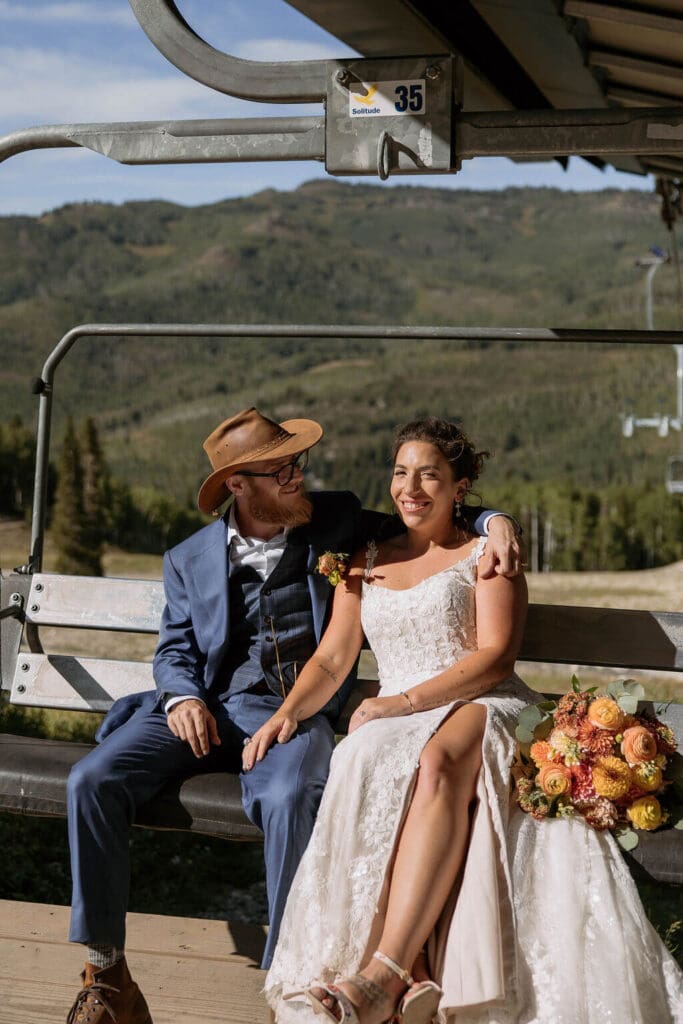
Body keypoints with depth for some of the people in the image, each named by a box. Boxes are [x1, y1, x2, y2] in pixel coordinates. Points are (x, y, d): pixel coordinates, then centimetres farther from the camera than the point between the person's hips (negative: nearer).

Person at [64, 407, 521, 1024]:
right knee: (93, 781, -21)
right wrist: (182, 697, -8)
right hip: (207, 709, 2)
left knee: (293, 800, -37)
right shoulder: (190, 560, 12)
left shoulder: (337, 521, 10)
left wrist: (496, 521, -3)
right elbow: (175, 649, 15)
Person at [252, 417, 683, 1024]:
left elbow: (495, 657, -3)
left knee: (438, 761, -40)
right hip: (396, 723, 3)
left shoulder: (484, 554, 12)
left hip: (482, 708, -3)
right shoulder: (367, 564, 25)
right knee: (369, 767, -35)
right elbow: (332, 660, 18)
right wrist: (288, 712, -3)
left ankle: (385, 972, -49)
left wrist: (403, 701, -14)